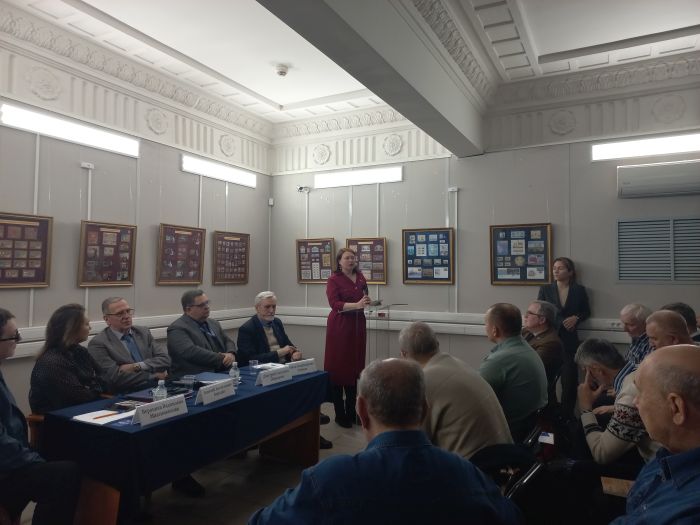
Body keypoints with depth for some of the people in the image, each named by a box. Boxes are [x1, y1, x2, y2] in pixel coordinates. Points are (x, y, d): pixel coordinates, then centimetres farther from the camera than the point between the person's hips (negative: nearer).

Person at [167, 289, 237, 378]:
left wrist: (231, 354, -4)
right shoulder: (177, 328, -7)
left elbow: (228, 341, 20)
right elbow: (190, 352, -20)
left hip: (221, 373, 8)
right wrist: (220, 359, -18)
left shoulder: (214, 323, 19)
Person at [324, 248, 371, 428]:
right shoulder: (333, 280, -7)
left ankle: (351, 412, 24)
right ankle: (340, 414, 12)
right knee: (338, 367, 0)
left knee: (355, 367, 10)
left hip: (357, 325, 5)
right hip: (339, 325, -5)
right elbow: (335, 304, -18)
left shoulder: (360, 277, 9)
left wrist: (367, 302, 0)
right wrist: (357, 305, -29)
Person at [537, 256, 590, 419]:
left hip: (569, 340, 0)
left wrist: (576, 317, -7)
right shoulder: (545, 289, 4)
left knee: (570, 378, 0)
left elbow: (586, 312, 13)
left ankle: (567, 415, 16)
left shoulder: (579, 290, 4)